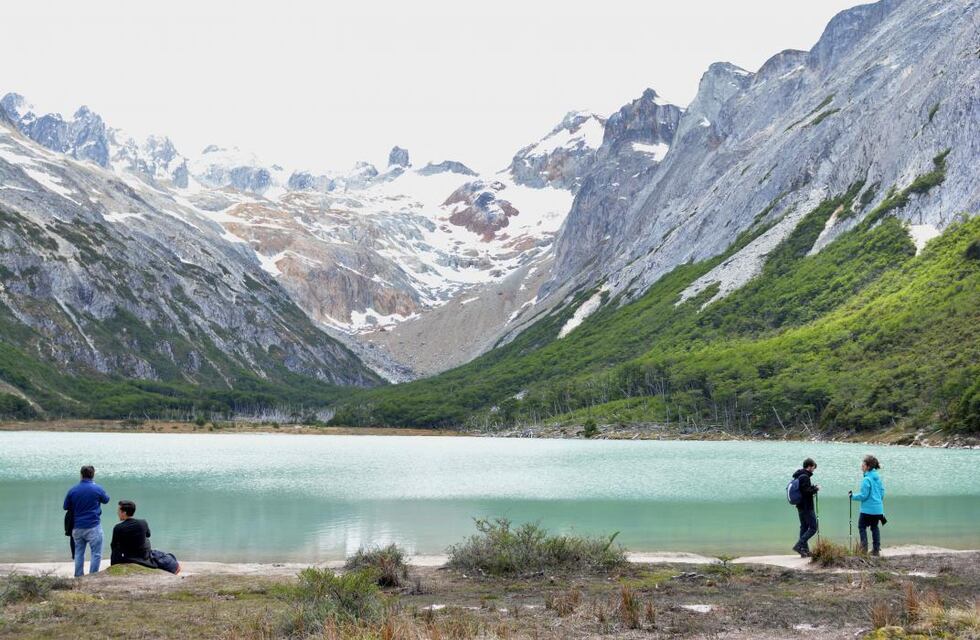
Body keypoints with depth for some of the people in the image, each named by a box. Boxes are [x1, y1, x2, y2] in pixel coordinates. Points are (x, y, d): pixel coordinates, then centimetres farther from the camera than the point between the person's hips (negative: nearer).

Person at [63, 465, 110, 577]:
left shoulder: (72, 490, 0)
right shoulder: (97, 489, -8)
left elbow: (66, 507, 10)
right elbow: (106, 500, 12)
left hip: (77, 527, 4)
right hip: (93, 527, -4)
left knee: (79, 554, 15)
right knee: (96, 554, 2)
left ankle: (78, 578, 17)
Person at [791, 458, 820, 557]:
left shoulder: (797, 476, 13)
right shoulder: (805, 477, -17)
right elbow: (806, 491, -24)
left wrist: (813, 488, 12)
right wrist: (816, 488, -8)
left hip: (800, 506, 10)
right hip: (807, 507, -10)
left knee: (804, 527, 13)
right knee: (813, 527, -5)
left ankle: (804, 550, 15)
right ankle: (799, 545, -12)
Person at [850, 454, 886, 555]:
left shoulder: (867, 479, -17)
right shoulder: (878, 477, 7)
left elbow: (864, 495, -17)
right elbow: (882, 491, 15)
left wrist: (853, 496, -3)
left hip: (868, 509, -8)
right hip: (878, 509, 8)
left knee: (862, 526, 3)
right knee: (874, 527, 16)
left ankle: (864, 548, -4)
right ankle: (876, 549, 17)